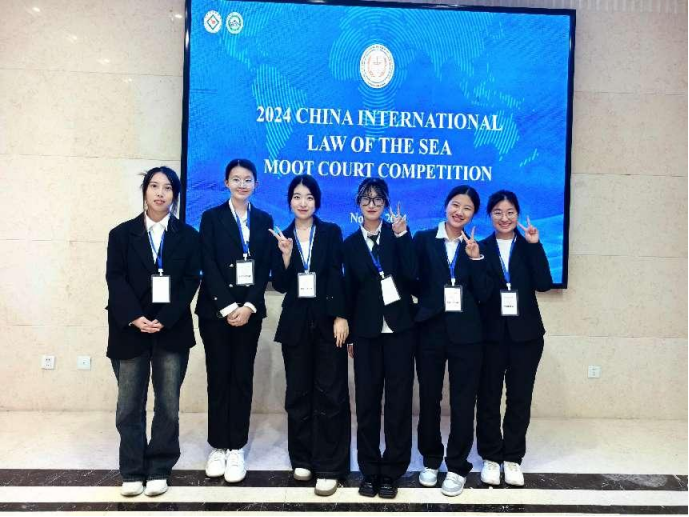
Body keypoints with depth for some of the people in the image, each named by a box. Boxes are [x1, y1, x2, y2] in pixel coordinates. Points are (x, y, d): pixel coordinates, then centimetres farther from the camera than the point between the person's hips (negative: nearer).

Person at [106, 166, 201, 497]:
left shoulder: (188, 236, 6)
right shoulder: (122, 234, 7)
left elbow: (191, 281, -2)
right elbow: (115, 279, -2)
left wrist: (164, 320, -13)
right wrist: (136, 318, -15)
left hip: (172, 331, 0)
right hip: (129, 331, 0)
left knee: (168, 404, 5)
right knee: (129, 405, 6)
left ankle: (159, 470, 18)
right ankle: (133, 471, 19)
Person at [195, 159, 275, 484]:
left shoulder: (264, 220, 9)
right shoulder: (211, 217, 3)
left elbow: (265, 268, 2)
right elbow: (209, 266, -5)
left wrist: (248, 306, -10)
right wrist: (227, 307, -14)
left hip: (250, 309, 1)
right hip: (215, 309, -1)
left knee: (242, 378, 5)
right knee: (218, 377, 5)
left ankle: (237, 449, 13)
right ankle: (218, 447, 16)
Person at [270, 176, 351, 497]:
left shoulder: (331, 232, 2)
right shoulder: (282, 236, 7)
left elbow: (338, 277, -4)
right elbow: (280, 285, 0)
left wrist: (341, 317, -11)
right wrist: (285, 254, -14)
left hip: (328, 321, -2)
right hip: (296, 323, 3)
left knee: (330, 394, 0)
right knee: (298, 393, 10)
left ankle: (329, 467, 9)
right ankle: (302, 459, 25)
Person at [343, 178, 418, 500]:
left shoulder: (397, 234, 4)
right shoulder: (351, 243, 9)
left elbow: (411, 274, -12)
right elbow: (349, 290, 8)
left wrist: (402, 235, -17)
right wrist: (349, 334, 8)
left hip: (398, 327, -1)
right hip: (366, 331, 2)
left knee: (398, 400, 2)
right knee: (367, 401, 5)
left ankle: (391, 471, 15)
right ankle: (369, 470, 18)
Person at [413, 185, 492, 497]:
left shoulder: (475, 247, 7)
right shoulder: (424, 240, 2)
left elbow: (483, 294, -3)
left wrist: (475, 258, -12)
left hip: (465, 333, 1)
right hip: (430, 330, -1)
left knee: (463, 402, 6)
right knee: (429, 399, 11)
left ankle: (457, 467, 21)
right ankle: (431, 461, 30)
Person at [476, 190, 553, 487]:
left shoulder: (528, 246, 4)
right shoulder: (481, 247, 1)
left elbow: (544, 284, -10)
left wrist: (534, 245, -15)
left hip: (525, 334, 1)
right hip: (491, 333, -1)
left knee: (520, 398, 10)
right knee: (489, 398, 7)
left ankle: (513, 458, 25)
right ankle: (491, 457, 22)